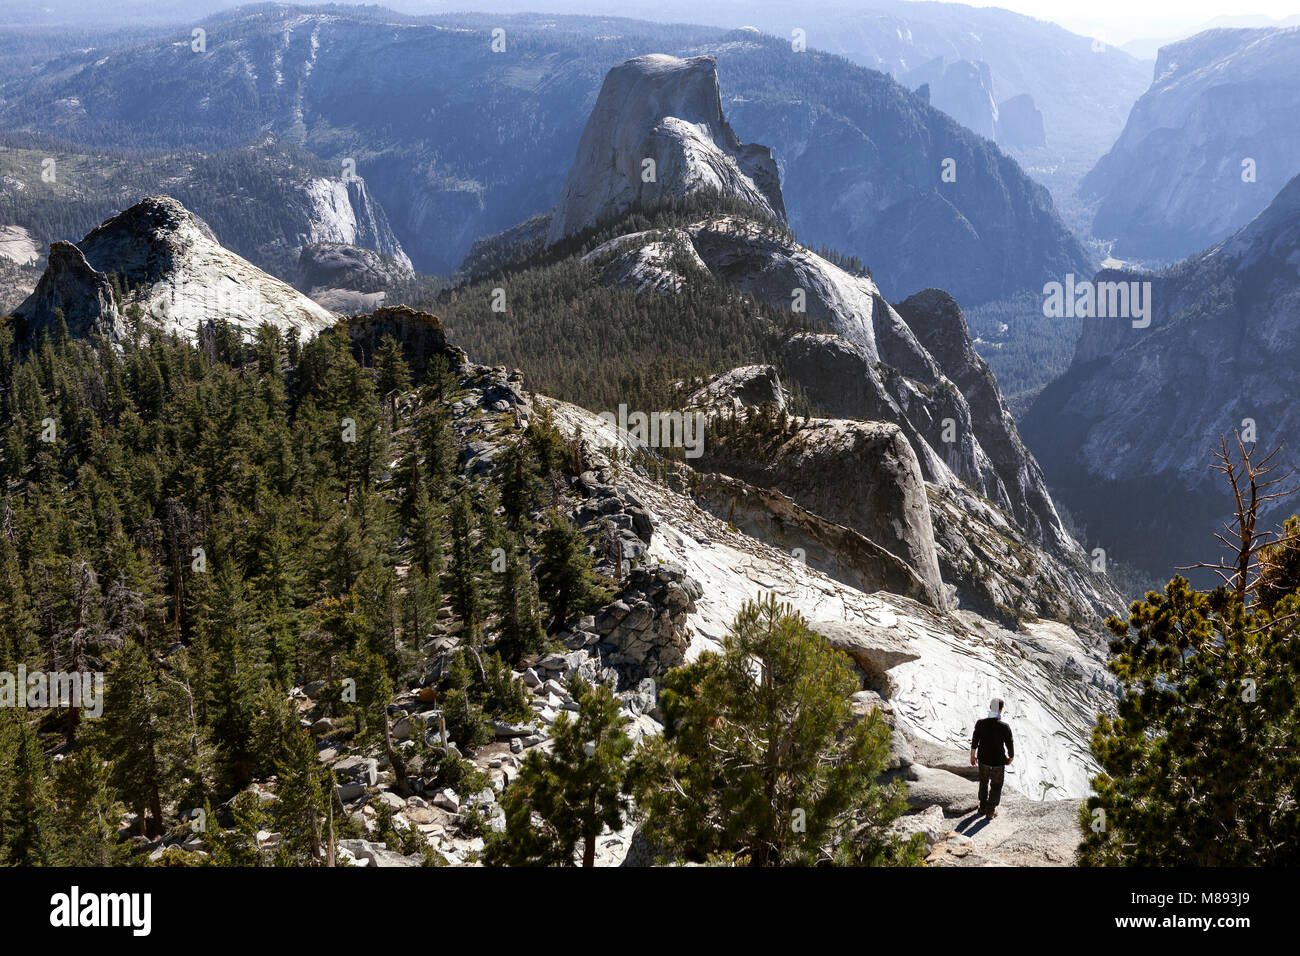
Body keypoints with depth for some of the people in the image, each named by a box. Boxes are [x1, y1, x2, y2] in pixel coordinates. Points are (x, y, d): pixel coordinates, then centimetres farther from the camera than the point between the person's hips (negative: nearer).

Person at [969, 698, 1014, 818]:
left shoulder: (980, 723, -15)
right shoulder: (1004, 727, -25)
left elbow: (974, 741, -3)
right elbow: (1010, 745, -15)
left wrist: (973, 755, 13)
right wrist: (1011, 757, 6)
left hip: (983, 759, 3)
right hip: (998, 762, -3)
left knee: (984, 782, 27)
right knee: (996, 786, 18)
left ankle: (983, 807, 39)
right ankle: (991, 811, 28)